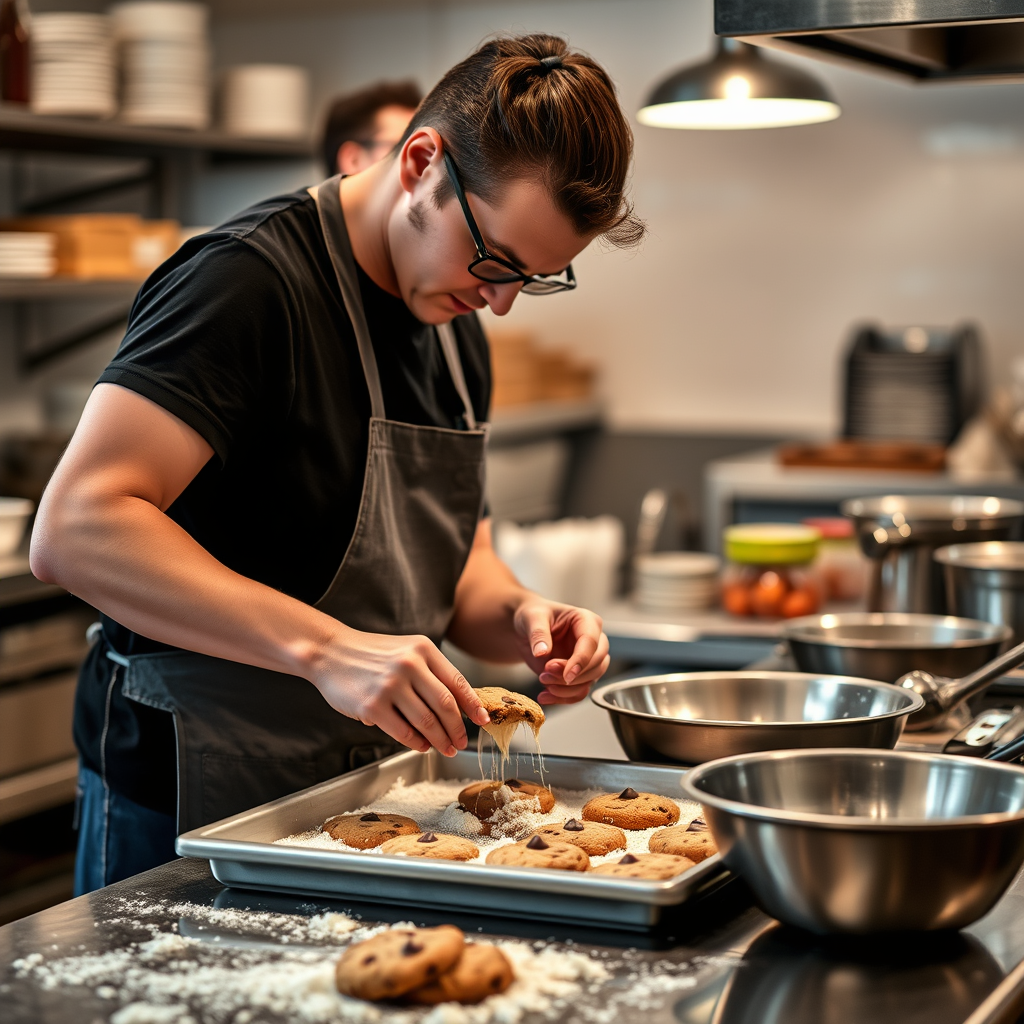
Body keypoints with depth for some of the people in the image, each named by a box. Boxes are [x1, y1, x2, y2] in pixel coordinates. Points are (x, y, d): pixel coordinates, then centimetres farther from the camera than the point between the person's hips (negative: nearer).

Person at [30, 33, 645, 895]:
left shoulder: (457, 334, 8)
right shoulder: (252, 280, -19)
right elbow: (74, 529, -29)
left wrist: (516, 616, -5)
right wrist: (326, 647, -36)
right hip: (191, 814, -8)